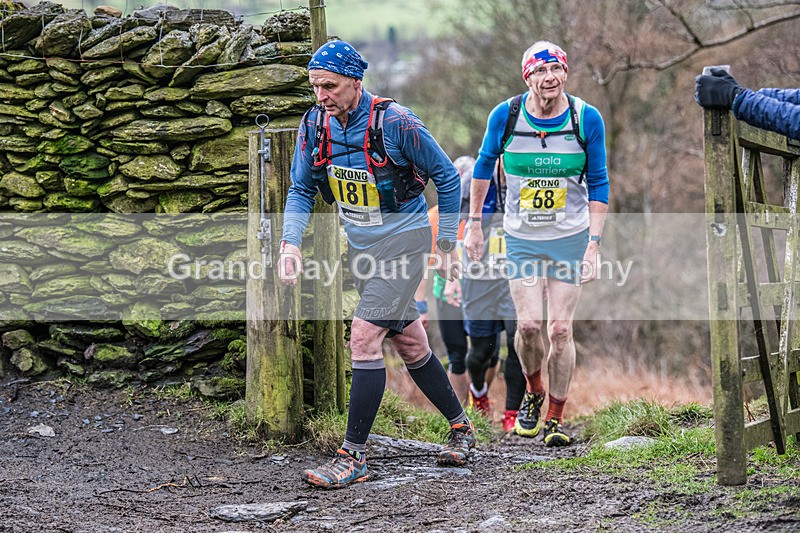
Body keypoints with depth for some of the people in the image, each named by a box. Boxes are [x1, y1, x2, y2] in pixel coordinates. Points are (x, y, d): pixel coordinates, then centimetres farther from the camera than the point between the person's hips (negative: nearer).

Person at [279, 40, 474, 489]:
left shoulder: (395, 123, -21)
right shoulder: (315, 124, -5)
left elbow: (447, 177, -9)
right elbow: (302, 191, 5)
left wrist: (448, 244, -5)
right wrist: (291, 243, -11)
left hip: (404, 240, -6)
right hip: (361, 246, 6)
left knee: (364, 337, -18)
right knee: (409, 344, 16)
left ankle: (354, 456, -15)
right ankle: (461, 426, 35)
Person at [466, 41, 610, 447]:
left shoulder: (586, 119, -10)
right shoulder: (506, 116, -9)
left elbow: (598, 184, -1)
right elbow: (484, 165, 9)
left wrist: (593, 244, -6)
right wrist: (474, 224, 11)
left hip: (570, 237, 0)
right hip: (522, 238, 0)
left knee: (560, 329, -5)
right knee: (529, 324, -11)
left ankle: (555, 419, 9)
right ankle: (533, 393, 19)